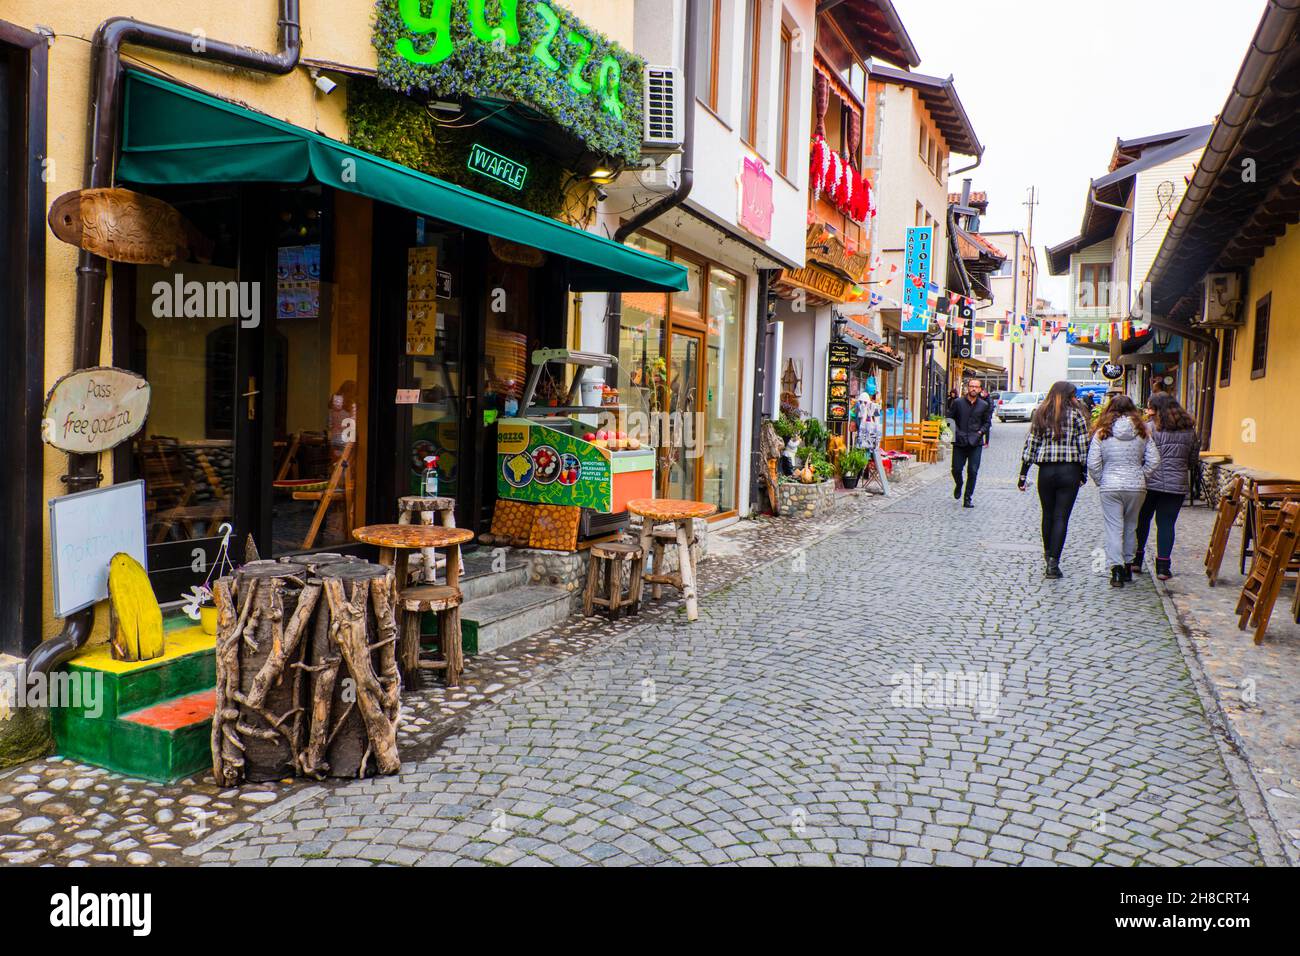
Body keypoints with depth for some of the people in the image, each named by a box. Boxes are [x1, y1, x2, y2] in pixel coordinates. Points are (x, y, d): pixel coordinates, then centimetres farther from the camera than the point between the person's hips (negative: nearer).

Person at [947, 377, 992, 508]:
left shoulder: (984, 405, 6)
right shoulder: (957, 402, 2)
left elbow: (987, 422, 14)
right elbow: (950, 418, 8)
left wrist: (981, 432, -3)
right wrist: (955, 432, -5)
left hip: (976, 443, 0)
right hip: (959, 442, 0)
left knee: (973, 471, -4)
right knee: (956, 469, 2)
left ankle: (968, 498, 5)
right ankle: (958, 486, 35)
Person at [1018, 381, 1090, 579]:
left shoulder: (1040, 414, 4)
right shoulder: (1076, 415, -2)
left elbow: (1030, 444, 3)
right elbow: (1083, 446, -2)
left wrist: (1023, 474, 6)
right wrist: (1083, 473, 7)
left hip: (1046, 471, 2)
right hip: (1069, 471, -2)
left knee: (1048, 515, 18)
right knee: (1061, 517, -1)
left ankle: (1048, 554, 32)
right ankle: (1053, 562, -6)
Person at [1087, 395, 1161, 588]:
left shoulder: (1102, 432, -4)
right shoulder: (1142, 432, 3)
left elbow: (1093, 463, -7)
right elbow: (1154, 460, 1)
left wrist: (1101, 481, 7)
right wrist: (1140, 477, 11)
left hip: (1110, 487, -3)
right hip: (1137, 487, 3)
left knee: (1114, 528, 1)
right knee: (1131, 526, 16)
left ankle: (1116, 568, -8)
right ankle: (1128, 566, 26)